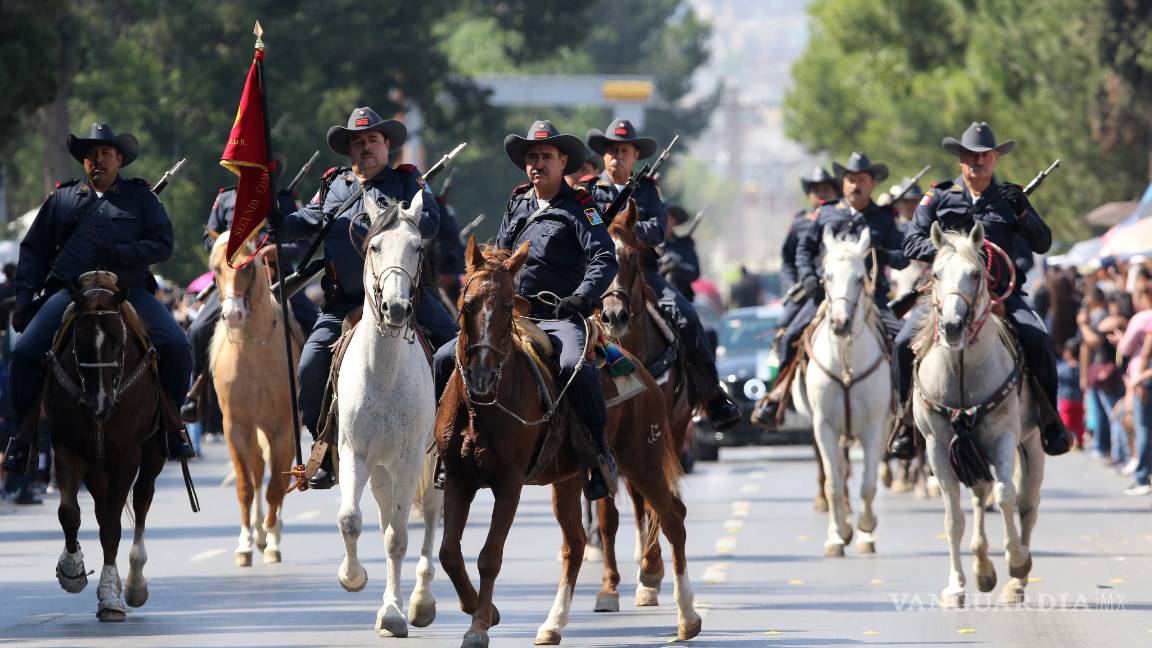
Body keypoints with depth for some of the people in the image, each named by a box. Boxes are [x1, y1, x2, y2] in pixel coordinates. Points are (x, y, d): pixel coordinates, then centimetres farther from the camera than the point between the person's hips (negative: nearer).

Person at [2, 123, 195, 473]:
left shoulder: (140, 197, 15)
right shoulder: (61, 198, 20)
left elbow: (163, 244, 5)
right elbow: (34, 250, 22)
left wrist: (120, 253, -11)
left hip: (129, 291, -1)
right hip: (70, 292, 1)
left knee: (176, 346, -21)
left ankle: (171, 420, 0)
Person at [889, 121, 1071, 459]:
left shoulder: (1010, 198, 12)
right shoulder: (938, 198, 10)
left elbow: (1043, 244, 8)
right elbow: (912, 243, 4)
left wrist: (1022, 214, -9)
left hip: (1001, 292, 0)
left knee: (1038, 340, -23)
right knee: (906, 342, -21)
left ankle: (1049, 415, -4)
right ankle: (908, 415, -2)